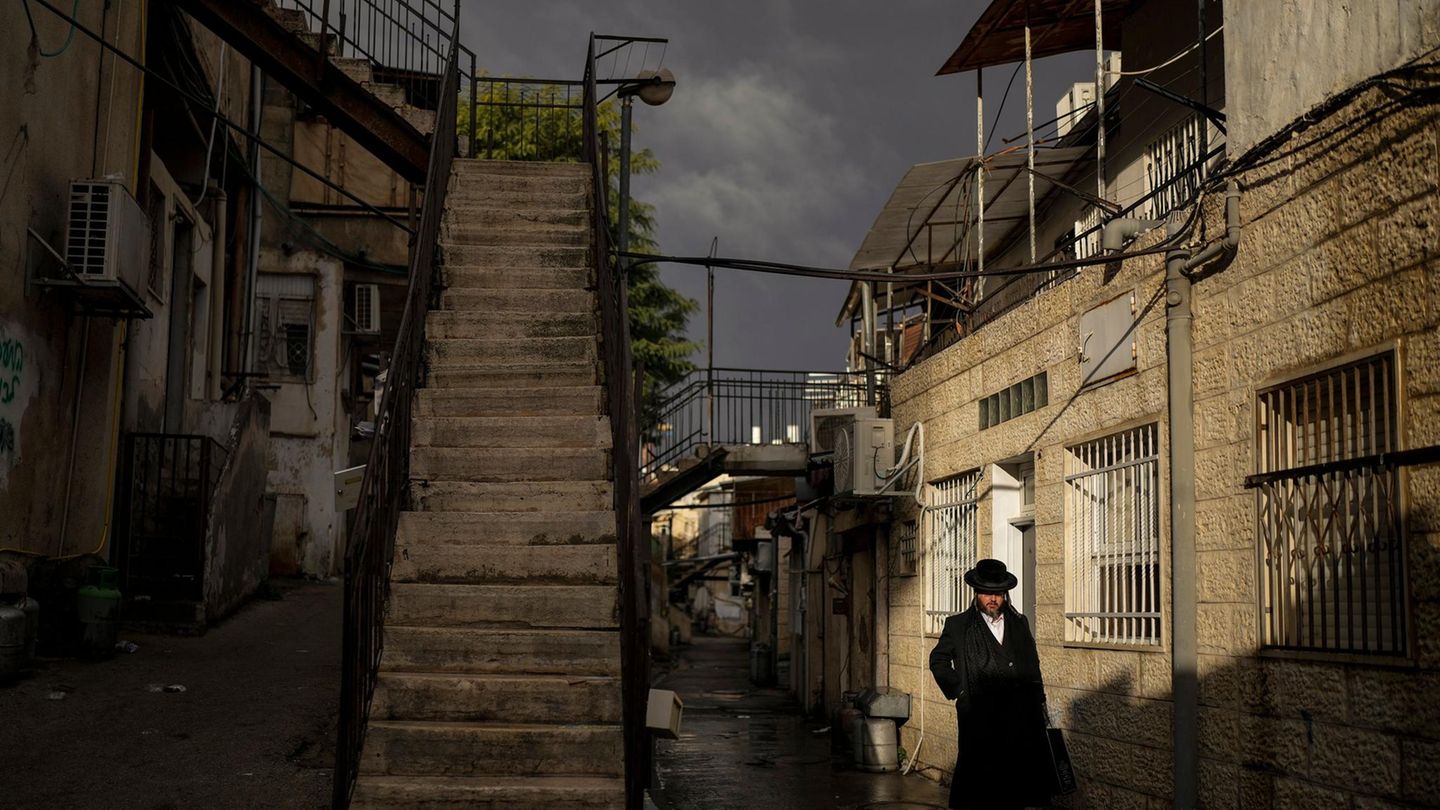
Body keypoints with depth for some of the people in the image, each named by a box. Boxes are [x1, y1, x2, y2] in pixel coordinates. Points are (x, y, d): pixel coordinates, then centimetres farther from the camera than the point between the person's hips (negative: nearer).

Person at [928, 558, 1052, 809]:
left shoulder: (1019, 623, 14)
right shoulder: (958, 625, 4)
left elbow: (1033, 666, 18)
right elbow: (938, 660, 12)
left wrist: (1038, 702, 14)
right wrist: (958, 690, 1)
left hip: (1020, 717, 3)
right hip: (980, 720, -3)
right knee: (980, 781, 0)